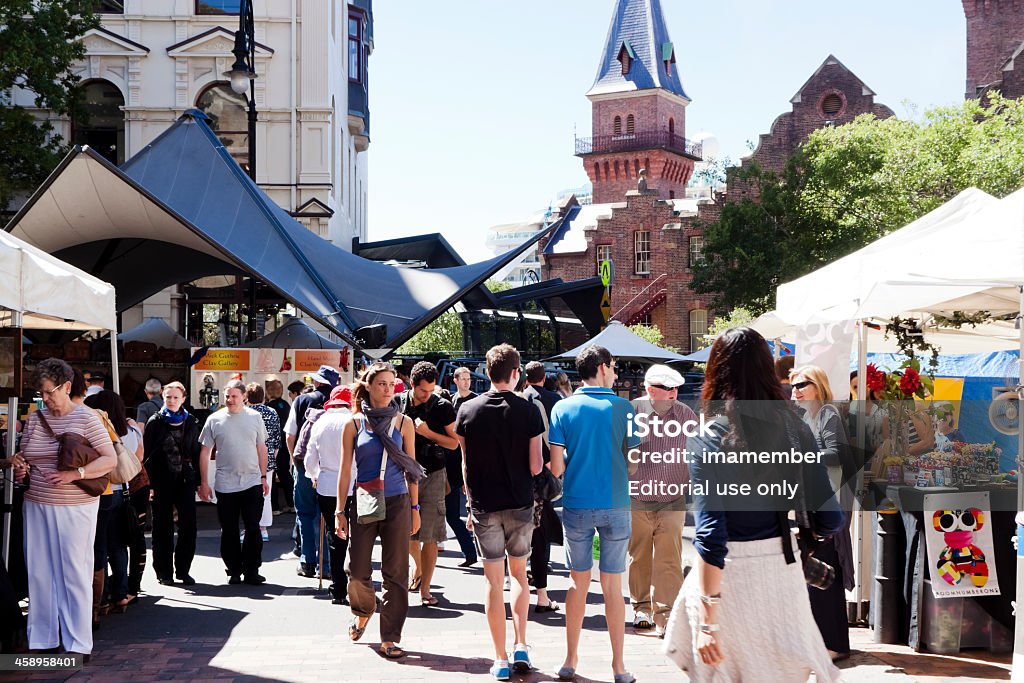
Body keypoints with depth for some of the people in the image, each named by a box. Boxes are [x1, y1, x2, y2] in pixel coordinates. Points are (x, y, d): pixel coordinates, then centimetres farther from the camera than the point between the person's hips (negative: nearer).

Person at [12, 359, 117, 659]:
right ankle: (41, 638, 15)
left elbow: (110, 459, -9)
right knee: (39, 572, 6)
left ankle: (78, 643, 4)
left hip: (75, 507, -4)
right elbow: (23, 458, 18)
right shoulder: (34, 419, 9)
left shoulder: (86, 418, -5)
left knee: (74, 572, -1)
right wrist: (19, 468, -6)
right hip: (36, 506, 5)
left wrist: (74, 474, -21)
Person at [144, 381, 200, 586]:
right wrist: (149, 484, -9)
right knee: (163, 528, 4)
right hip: (162, 482, -2)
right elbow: (147, 454, -2)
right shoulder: (155, 422, 1)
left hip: (185, 480, 2)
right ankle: (164, 572, 12)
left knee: (188, 526, -1)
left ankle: (183, 570, 10)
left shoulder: (191, 422, 8)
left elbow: (196, 452, 9)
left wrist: (197, 482, 4)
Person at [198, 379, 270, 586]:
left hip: (252, 482, 0)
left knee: (253, 529, 0)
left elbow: (261, 448, 11)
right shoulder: (214, 420, 1)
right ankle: (233, 571, 17)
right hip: (225, 485, 0)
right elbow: (205, 452, 4)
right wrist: (203, 483, 1)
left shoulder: (254, 417, 4)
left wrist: (263, 477, 8)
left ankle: (251, 571, 9)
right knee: (229, 531, 6)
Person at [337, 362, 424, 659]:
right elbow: (345, 470, 6)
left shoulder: (403, 422, 5)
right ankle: (363, 611, 34)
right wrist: (340, 511, 3)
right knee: (358, 571, 1)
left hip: (397, 503, 0)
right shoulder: (354, 424, 3)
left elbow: (411, 468, 9)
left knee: (395, 573, -1)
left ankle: (390, 638, 8)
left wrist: (414, 508, 6)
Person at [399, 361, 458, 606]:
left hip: (433, 475, -3)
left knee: (429, 535, -5)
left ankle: (425, 589, 2)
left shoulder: (443, 407, -4)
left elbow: (454, 443, 0)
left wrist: (428, 433, -13)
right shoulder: (398, 404, 2)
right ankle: (418, 567, 40)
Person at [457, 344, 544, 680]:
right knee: (519, 573, 18)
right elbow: (535, 466, -8)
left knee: (494, 581, 5)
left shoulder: (468, 410, -3)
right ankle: (521, 647, 10)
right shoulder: (528, 411, -8)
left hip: (484, 507, 0)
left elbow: (466, 465, 2)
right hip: (520, 505, 0)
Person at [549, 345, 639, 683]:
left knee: (578, 582, 12)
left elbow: (556, 467, -6)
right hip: (616, 504, -1)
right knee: (612, 585, 6)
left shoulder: (563, 408, -3)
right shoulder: (623, 408, -5)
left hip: (577, 505, 1)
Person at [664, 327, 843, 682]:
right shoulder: (795, 429, 1)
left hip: (728, 575, -4)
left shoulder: (707, 440, -11)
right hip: (782, 568, 4)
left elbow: (711, 535, -17)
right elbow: (829, 520, 1)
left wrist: (709, 621, -15)